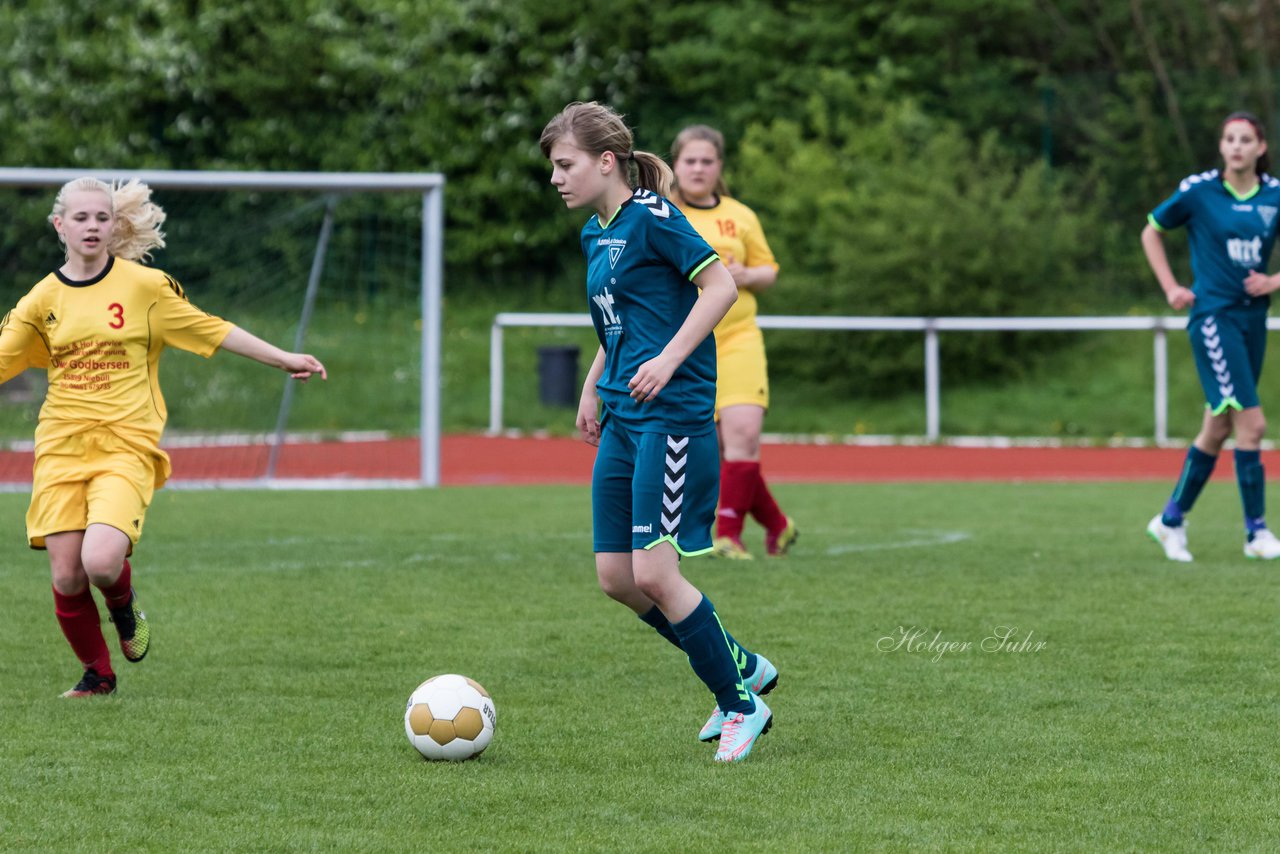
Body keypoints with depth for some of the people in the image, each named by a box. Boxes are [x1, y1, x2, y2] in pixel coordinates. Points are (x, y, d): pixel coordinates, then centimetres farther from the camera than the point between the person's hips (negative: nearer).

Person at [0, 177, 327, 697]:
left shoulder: (144, 285, 1)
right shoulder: (43, 300, 6)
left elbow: (210, 330, 9)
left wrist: (284, 360, 9)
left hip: (126, 446, -2)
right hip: (61, 445, 3)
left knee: (101, 561, -24)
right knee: (66, 578, -5)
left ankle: (125, 610, 12)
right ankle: (97, 674, 20)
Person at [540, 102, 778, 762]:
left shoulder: (651, 217, -11)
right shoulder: (594, 234, 15)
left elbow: (721, 286, -16)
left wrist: (668, 360, -22)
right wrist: (592, 388, 20)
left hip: (673, 412, -9)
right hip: (622, 419, 9)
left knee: (653, 573, -12)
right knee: (615, 577, 6)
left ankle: (741, 704, 4)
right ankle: (743, 668, 21)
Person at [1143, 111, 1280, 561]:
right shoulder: (1198, 190, -7)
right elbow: (1151, 232, 7)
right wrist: (1171, 288, 0)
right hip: (1213, 316, -5)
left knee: (1218, 430, 11)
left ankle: (1172, 519, 25)